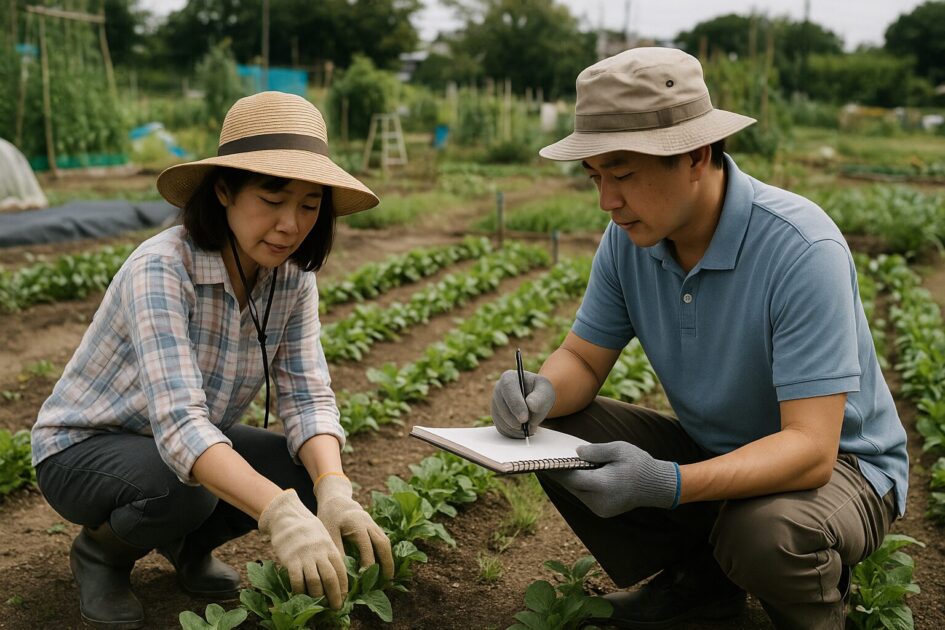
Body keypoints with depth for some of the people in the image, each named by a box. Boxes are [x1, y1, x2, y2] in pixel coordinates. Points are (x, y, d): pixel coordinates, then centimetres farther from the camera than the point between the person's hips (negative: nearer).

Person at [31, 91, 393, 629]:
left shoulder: (293, 278, -12)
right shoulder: (162, 268, -32)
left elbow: (308, 397, -17)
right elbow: (178, 422, -42)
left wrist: (334, 491, -37)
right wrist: (280, 513, -55)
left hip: (194, 442, 6)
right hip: (83, 450, -6)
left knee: (311, 469, -17)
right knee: (183, 487, -36)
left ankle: (188, 545, 11)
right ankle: (102, 551, -1)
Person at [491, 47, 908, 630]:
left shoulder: (801, 249, -30)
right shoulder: (630, 238, -10)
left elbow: (810, 449, -34)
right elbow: (584, 358, 0)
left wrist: (666, 485, -49)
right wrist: (542, 393, -26)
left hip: (836, 465, -6)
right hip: (710, 450, 6)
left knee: (764, 532, -39)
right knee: (553, 430, -11)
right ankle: (700, 580, 7)